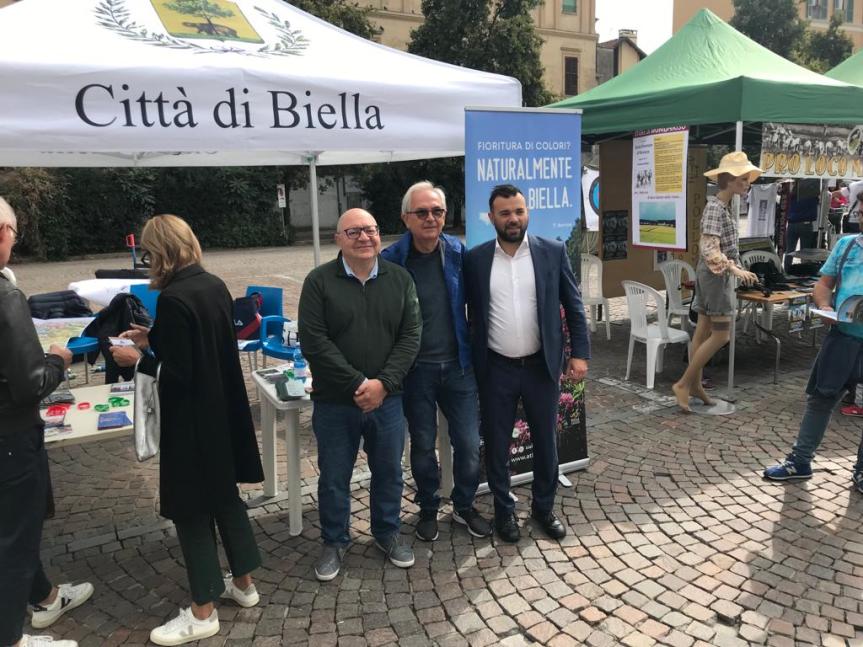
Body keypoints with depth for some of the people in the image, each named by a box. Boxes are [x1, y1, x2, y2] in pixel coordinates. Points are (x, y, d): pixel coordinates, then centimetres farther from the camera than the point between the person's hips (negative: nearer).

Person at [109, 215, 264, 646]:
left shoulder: (173, 299, -22)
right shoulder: (215, 286, 4)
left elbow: (179, 373, -21)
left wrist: (138, 359, -7)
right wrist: (154, 339, 16)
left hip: (193, 420, -8)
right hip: (223, 411, 9)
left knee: (191, 508, 5)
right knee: (224, 494, 20)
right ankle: (243, 583, 34)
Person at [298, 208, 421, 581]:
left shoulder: (400, 279, 2)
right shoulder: (319, 281, -6)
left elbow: (411, 336, -2)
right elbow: (313, 341, -13)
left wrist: (382, 383, -14)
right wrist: (357, 384, -17)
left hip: (387, 398, 2)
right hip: (334, 401, -2)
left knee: (389, 473, 15)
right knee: (334, 477, 11)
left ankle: (388, 533, 37)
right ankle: (334, 542, 32)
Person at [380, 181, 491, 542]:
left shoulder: (458, 253, -3)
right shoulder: (391, 261, -11)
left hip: (458, 365, 2)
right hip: (416, 370, -2)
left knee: (469, 444, 9)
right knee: (422, 445, 14)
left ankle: (464, 506, 32)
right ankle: (428, 509, 35)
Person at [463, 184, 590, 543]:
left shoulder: (553, 252, -2)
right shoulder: (475, 259, -3)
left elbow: (574, 305, 2)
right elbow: (471, 313, 4)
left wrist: (580, 352, -4)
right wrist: (470, 363, 3)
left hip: (542, 365, 1)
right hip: (496, 368, 0)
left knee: (546, 440, 14)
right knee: (496, 444, 10)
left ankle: (544, 507, 34)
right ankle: (504, 509, 30)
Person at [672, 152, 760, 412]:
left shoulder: (722, 205, 13)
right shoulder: (715, 207, -17)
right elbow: (709, 249, -24)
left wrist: (733, 268, 23)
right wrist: (734, 269, -32)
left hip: (714, 275, 10)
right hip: (715, 275, -10)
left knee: (704, 331, 11)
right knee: (720, 335, -7)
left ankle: (695, 385, 18)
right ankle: (682, 384, -3)